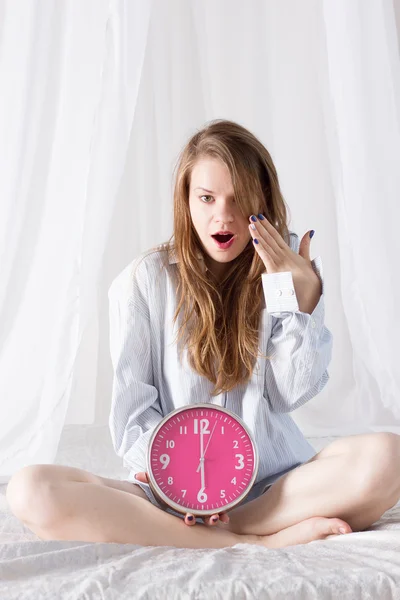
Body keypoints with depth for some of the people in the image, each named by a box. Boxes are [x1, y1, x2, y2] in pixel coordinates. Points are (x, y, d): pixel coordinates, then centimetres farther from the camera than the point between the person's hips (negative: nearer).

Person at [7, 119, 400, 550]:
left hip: (275, 482, 1)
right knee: (30, 491, -26)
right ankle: (258, 541, -25)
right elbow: (131, 407, -1)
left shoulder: (290, 268, 6)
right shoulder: (144, 281, 1)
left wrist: (299, 293, -9)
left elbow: (291, 394, 0)